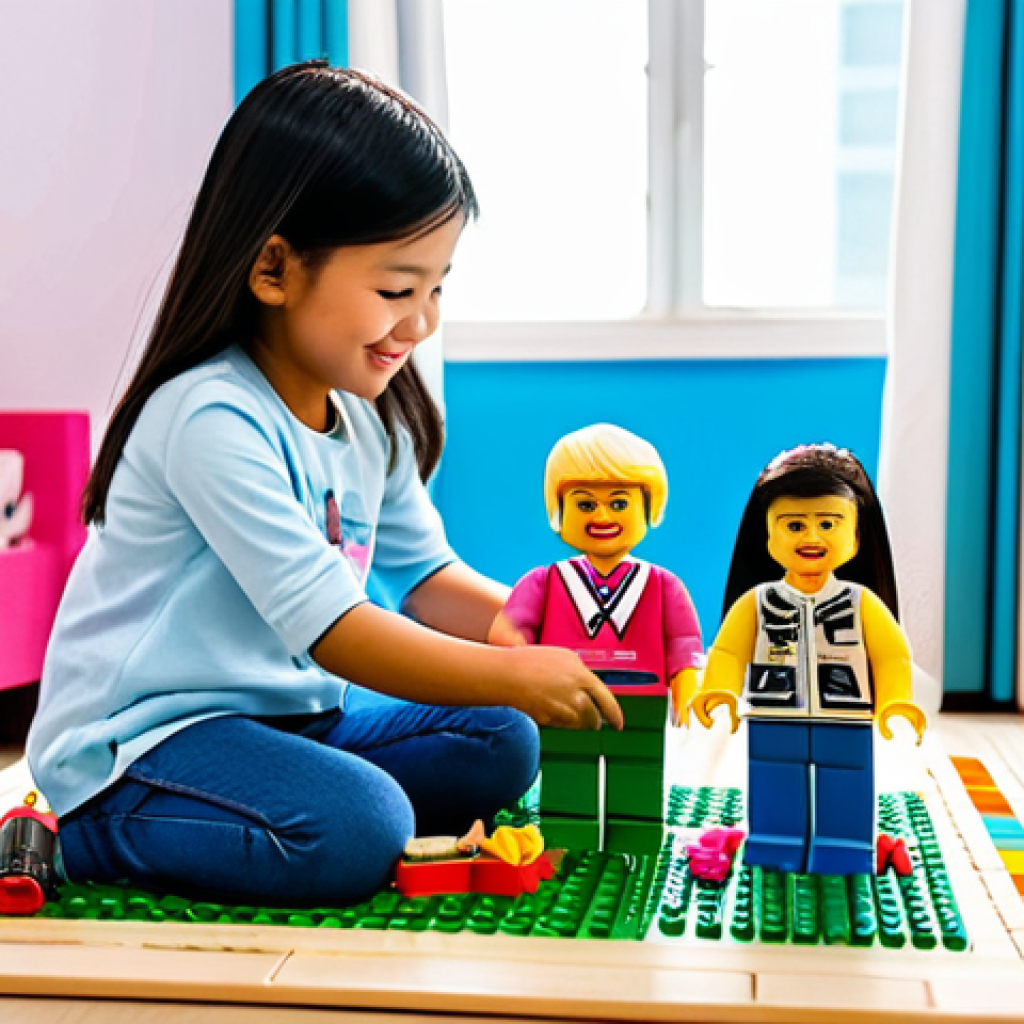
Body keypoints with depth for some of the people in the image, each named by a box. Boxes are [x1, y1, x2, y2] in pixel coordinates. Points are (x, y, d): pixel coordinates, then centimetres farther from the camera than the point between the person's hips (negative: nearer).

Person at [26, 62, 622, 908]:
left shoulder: (371, 416, 6)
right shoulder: (215, 420, -23)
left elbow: (428, 578, 9)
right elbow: (331, 631, -26)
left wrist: (558, 642, -5)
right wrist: (515, 676, -24)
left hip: (286, 714, 9)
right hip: (143, 736, -9)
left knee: (498, 745, 1)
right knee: (355, 831, -31)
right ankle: (67, 843, -10)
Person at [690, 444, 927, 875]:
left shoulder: (861, 600, 2)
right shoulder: (757, 600, 1)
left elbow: (892, 654, -6)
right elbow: (728, 651, -9)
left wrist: (895, 701, -26)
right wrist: (718, 690, -29)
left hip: (845, 731, 0)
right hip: (774, 730, 0)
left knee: (842, 812, 5)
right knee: (776, 809, 8)